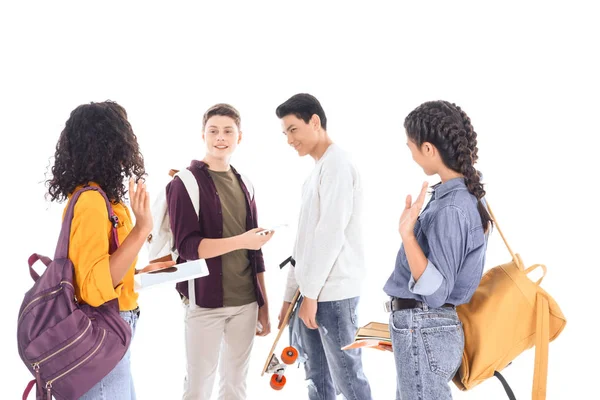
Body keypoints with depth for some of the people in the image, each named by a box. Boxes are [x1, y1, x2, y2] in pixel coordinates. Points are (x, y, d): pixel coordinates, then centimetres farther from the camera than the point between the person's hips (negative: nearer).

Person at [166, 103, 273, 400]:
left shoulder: (244, 185, 11)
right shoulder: (185, 182, -6)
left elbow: (254, 252, 12)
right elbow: (187, 245, -15)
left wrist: (263, 306, 11)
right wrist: (240, 241, -26)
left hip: (246, 302, 5)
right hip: (205, 301, -5)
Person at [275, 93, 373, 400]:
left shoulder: (337, 164, -10)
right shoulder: (316, 171, 18)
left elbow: (331, 232, -18)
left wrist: (311, 293, -16)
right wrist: (290, 294, 18)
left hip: (332, 293, -9)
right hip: (312, 292, 9)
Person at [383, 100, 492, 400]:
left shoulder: (451, 209, -25)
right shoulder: (468, 195, 4)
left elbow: (435, 291, -25)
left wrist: (407, 233, -33)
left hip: (423, 332, -10)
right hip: (427, 328, 10)